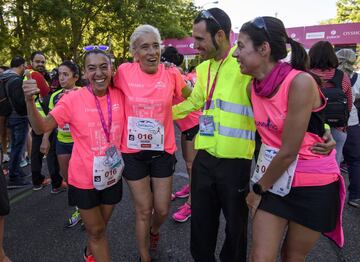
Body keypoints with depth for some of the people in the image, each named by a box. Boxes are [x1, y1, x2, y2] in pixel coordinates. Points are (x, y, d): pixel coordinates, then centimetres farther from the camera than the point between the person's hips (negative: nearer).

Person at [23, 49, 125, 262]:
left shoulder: (119, 95, -7)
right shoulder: (73, 99, -15)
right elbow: (41, 128, -13)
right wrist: (30, 101, -29)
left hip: (112, 176, 4)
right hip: (84, 179, -3)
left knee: (101, 226, 25)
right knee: (96, 230, 13)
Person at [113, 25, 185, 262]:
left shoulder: (171, 73, -7)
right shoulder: (124, 72, -9)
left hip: (163, 151, 1)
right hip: (133, 152, -1)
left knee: (162, 210, 12)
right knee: (144, 211, 11)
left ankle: (154, 231, 51)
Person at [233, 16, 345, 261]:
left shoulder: (300, 82, -24)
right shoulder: (253, 86, -4)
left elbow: (288, 152, -21)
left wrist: (258, 190, -8)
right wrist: (261, 184, 6)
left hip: (313, 185, -4)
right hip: (275, 178, 4)